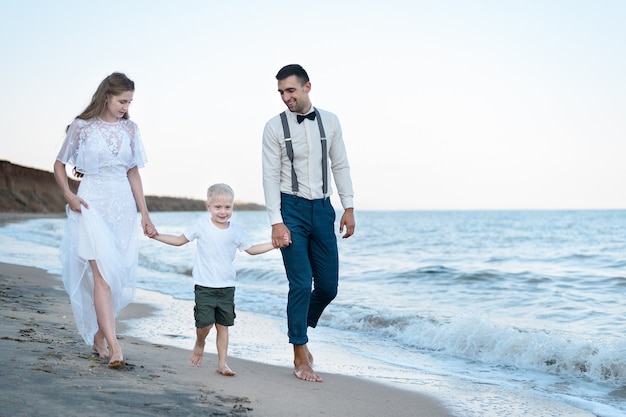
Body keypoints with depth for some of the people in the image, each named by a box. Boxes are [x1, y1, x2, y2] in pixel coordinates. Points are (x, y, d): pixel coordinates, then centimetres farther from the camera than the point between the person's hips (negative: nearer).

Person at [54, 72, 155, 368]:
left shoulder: (130, 129, 9)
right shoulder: (81, 127, -1)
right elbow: (60, 164, 7)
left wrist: (144, 213, 10)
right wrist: (68, 195, -9)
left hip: (122, 205, 4)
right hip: (91, 204, -4)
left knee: (118, 275, 4)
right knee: (102, 274, -13)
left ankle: (98, 336, 20)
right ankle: (113, 346, -17)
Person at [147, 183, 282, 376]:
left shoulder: (236, 231, 4)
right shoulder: (202, 225, -2)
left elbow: (251, 249, 15)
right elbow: (180, 240, 8)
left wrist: (275, 244, 7)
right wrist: (157, 236, 0)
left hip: (227, 287, 2)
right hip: (204, 286, -2)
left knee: (223, 324, 4)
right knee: (205, 322, -12)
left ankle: (222, 363, 12)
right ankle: (199, 344, 21)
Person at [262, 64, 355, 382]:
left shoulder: (330, 122, 5)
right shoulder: (275, 127, -4)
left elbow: (340, 166, 9)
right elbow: (270, 176, -7)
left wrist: (348, 208, 2)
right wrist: (276, 222, -14)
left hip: (322, 209, 4)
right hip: (291, 209, -3)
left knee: (328, 286, 5)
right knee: (301, 285, -7)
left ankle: (300, 330, 32)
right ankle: (300, 358, 5)